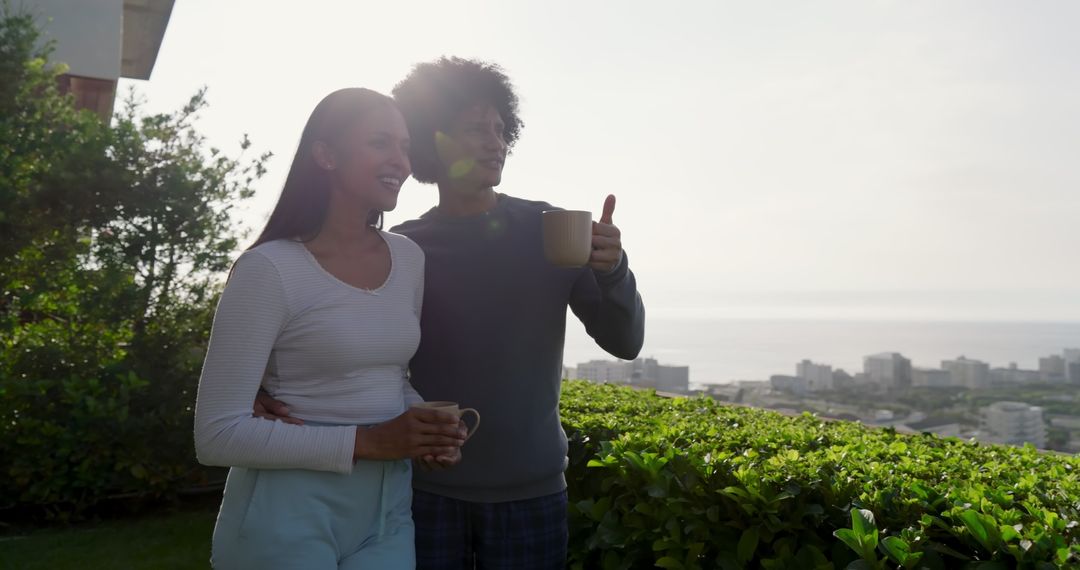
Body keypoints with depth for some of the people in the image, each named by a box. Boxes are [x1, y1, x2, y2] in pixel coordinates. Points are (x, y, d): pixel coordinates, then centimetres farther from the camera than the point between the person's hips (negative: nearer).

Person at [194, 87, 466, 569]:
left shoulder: (410, 258, 2)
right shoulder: (270, 269, -15)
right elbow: (217, 435, -16)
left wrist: (430, 426, -5)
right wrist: (365, 441, -22)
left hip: (388, 512, 5)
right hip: (289, 517, -5)